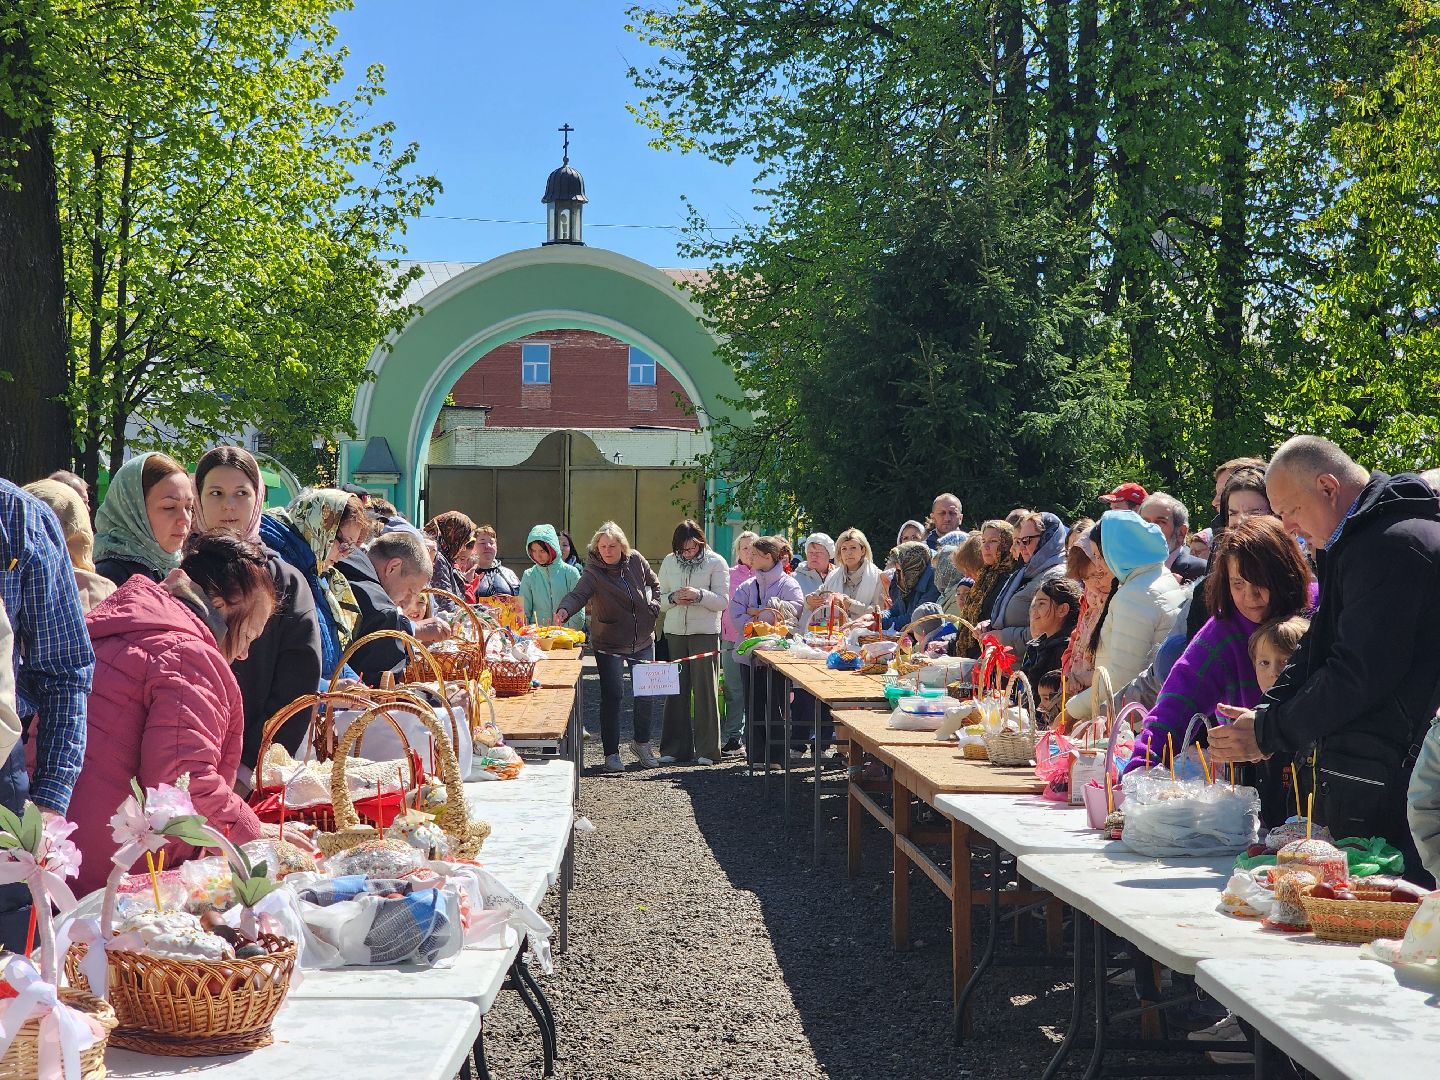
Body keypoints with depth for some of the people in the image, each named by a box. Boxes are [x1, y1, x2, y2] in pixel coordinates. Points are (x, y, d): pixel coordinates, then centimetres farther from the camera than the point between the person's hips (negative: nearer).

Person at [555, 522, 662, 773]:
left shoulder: (636, 561, -2)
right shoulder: (593, 572, -16)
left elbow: (654, 584, 15)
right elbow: (578, 594, -33)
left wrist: (653, 607, 1)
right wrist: (564, 609, -53)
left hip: (643, 640, 4)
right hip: (609, 644, -4)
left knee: (647, 693, 7)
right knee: (612, 695, -8)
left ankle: (642, 743, 30)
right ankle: (611, 753, 4)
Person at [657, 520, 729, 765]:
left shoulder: (716, 562, -3)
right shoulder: (669, 562, 8)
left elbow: (723, 601, -6)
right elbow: (659, 600, 10)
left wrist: (700, 595, -22)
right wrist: (673, 599, -11)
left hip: (705, 634, -3)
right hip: (675, 633, 4)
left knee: (705, 690, -3)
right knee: (676, 690, 5)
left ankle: (706, 750, 3)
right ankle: (675, 748, 12)